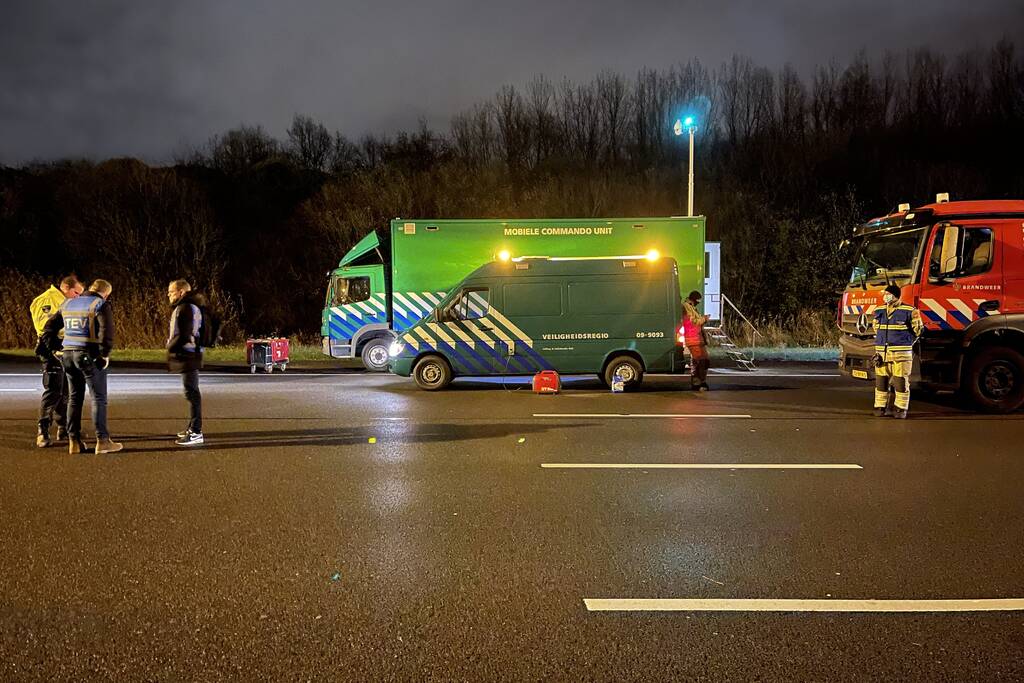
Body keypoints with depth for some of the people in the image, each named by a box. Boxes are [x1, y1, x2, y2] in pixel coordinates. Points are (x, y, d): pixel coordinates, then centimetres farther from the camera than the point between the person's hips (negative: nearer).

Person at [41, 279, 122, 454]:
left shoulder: (67, 304, 16)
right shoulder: (101, 305, -6)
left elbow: (50, 327, 18)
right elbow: (106, 331, -19)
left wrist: (53, 348, 18)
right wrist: (105, 354, -12)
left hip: (69, 354, 7)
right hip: (90, 355, -6)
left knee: (74, 398, 13)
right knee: (99, 398, -1)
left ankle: (74, 441, 14)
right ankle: (102, 440, -2)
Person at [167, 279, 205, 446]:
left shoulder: (186, 308, -16)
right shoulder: (184, 307, 18)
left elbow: (184, 336, -22)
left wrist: (170, 347, -9)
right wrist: (172, 344, 10)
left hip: (188, 356, -11)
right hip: (189, 355, 11)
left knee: (192, 392, -9)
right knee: (192, 392, 16)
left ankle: (196, 433, -8)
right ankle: (193, 427, 26)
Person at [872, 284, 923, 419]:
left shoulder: (909, 311, -5)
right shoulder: (879, 311, 11)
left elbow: (917, 330, 6)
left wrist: (904, 342, 8)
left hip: (901, 353, -5)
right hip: (882, 352, 5)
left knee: (901, 382, -2)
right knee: (881, 381, 5)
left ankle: (901, 409, 5)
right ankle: (880, 407, 12)